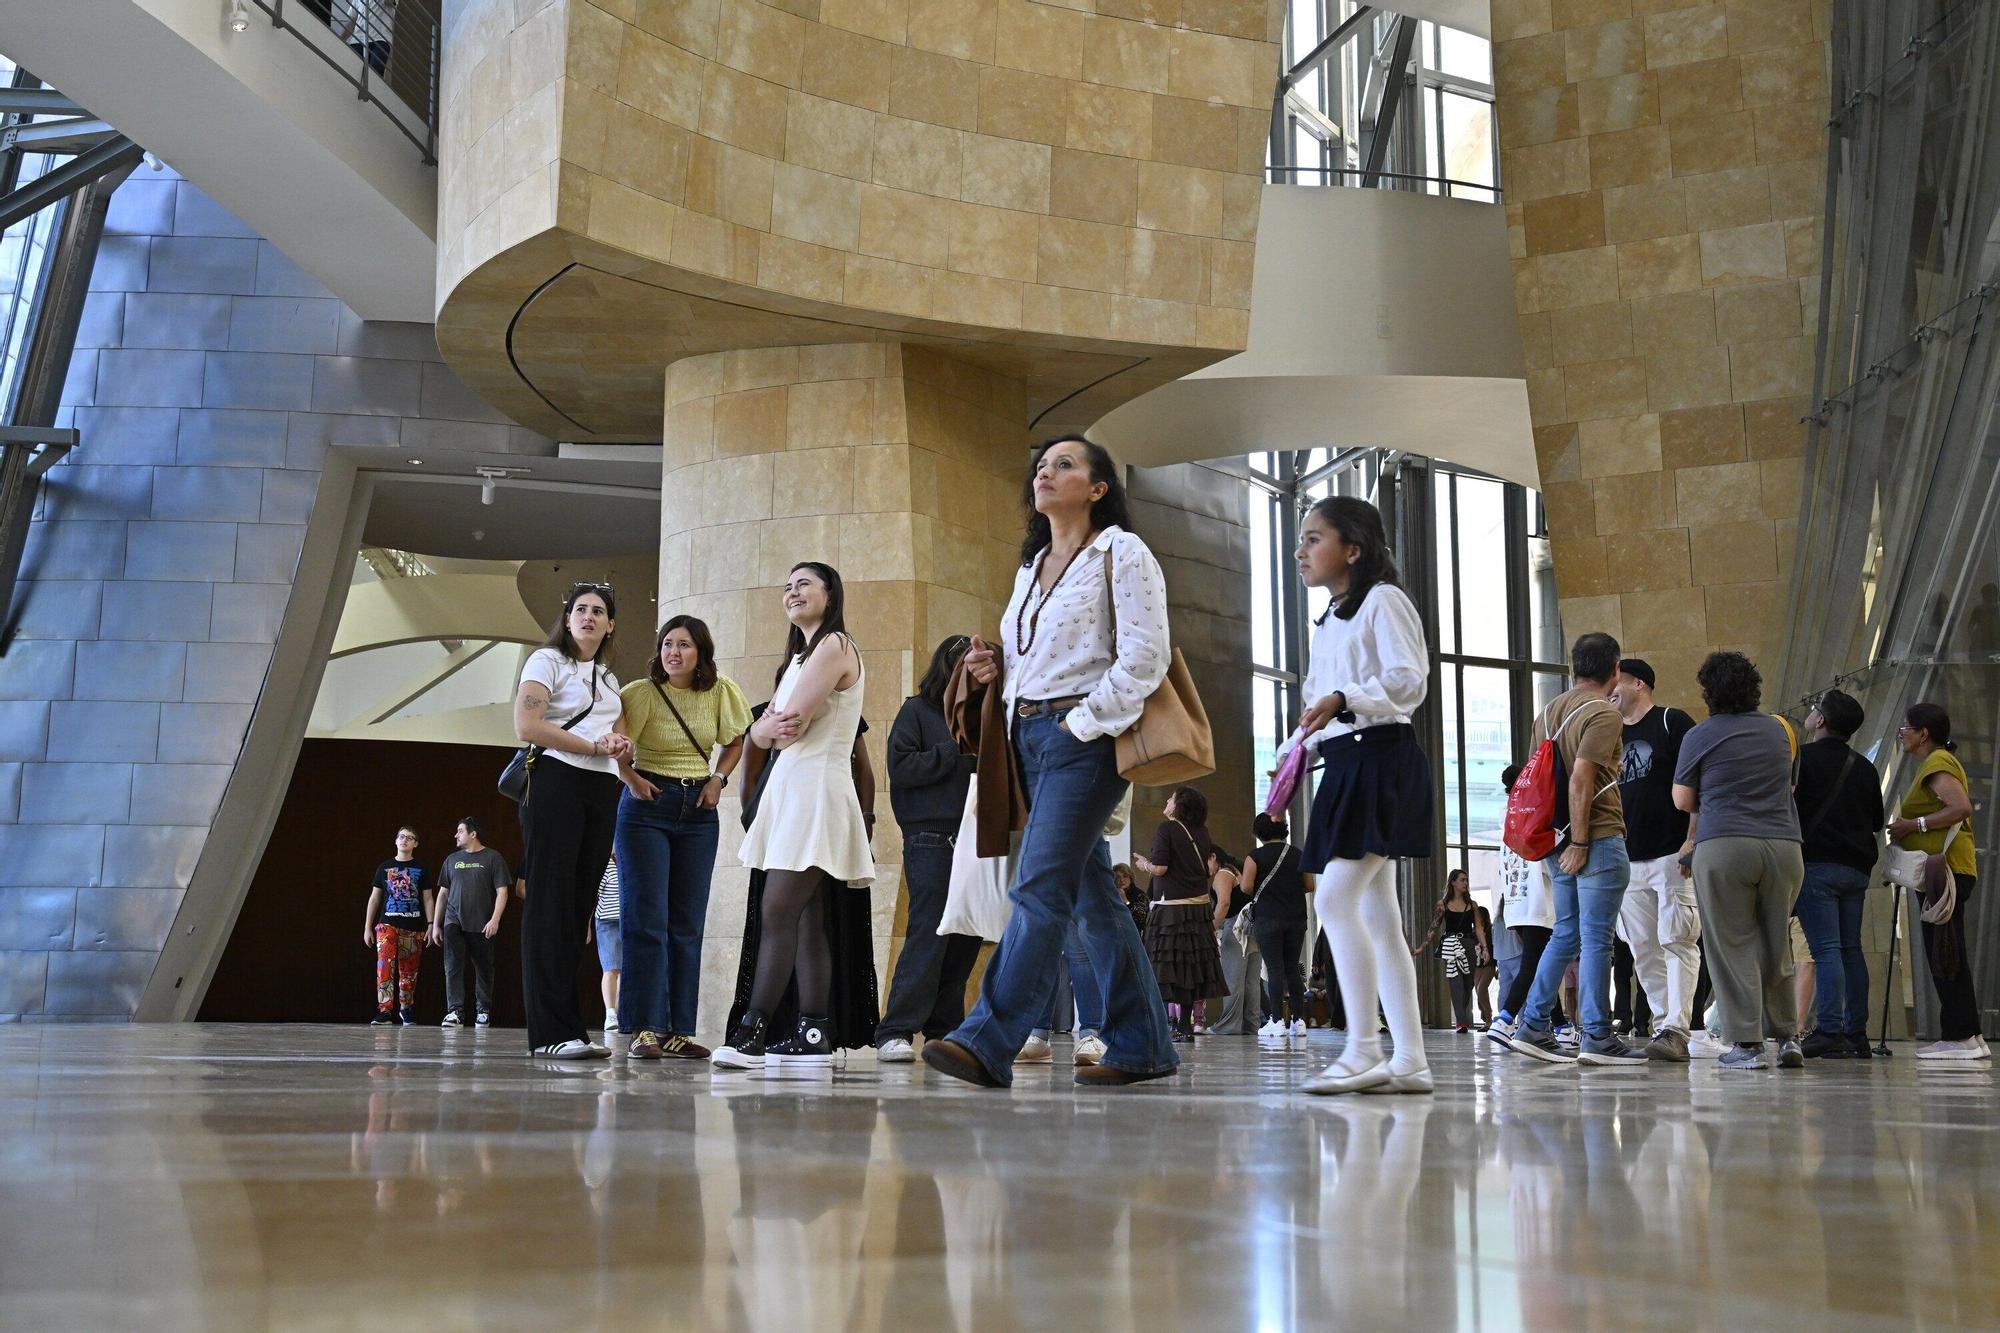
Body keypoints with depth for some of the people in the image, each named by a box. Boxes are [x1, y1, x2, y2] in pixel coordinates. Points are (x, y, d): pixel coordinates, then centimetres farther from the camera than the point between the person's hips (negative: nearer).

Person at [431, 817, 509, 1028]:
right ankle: (455, 1011, -13)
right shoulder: (452, 860, 14)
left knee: (484, 969, 5)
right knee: (452, 967, -10)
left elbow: (502, 891, -3)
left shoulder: (492, 858, 1)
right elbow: (443, 893, 18)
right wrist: (435, 924, 14)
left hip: (481, 925, -3)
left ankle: (483, 1011, 17)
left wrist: (495, 919, -14)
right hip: (453, 922, 3)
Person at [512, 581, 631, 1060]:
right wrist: (594, 747, -10)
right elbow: (527, 725, -11)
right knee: (550, 903, -9)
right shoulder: (547, 660, 2)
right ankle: (551, 1033, -11)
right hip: (556, 782, -7)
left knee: (579, 905, 4)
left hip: (601, 791, 7)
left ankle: (568, 1028, 4)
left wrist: (621, 744, 4)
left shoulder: (608, 677, 23)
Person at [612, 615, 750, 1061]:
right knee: (646, 919, -7)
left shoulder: (721, 693, 1)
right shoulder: (640, 693, -8)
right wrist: (632, 780, -17)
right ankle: (644, 1030, -5)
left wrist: (719, 779, 0)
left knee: (687, 924, 4)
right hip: (647, 806, -4)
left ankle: (678, 1031, 7)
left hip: (699, 810, 4)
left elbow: (735, 742, 15)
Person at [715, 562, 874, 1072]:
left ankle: (751, 1032, -19)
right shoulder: (797, 656, 25)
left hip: (815, 787, -10)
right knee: (806, 921, 4)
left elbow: (792, 724, -14)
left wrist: (775, 725, 8)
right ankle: (812, 1035, 3)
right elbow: (760, 734, 14)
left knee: (777, 916, -15)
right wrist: (773, 727, -8)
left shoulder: (835, 645, -5)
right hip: (790, 787, 10)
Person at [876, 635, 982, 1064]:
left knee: (966, 936, 5)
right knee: (928, 933, -15)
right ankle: (895, 1032, -15)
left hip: (969, 838, 6)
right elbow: (901, 766, -10)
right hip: (930, 837, -6)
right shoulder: (917, 710, 3)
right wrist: (956, 750, -9)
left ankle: (943, 1029, 14)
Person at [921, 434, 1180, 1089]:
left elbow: (1144, 656, -11)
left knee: (1039, 888, -15)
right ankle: (1141, 1045, 13)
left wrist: (1083, 722, -15)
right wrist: (995, 668, 6)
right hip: (1030, 736, 8)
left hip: (1084, 738, -8)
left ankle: (987, 1041, -20)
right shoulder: (1030, 568, 21)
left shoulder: (1121, 554, -2)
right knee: (1091, 893, 7)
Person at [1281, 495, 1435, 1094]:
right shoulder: (1328, 623, 23)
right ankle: (1409, 1059, 6)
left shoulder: (1382, 600, -4)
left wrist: (1344, 701, -28)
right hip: (1342, 764, 10)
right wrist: (1293, 751, 12)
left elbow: (1410, 680, -15)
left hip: (1382, 760, -10)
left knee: (1336, 898, -18)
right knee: (1376, 915, 5)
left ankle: (1362, 1050, -16)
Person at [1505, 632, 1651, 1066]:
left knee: (1566, 933, 13)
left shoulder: (1549, 712, 15)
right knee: (1596, 938, -4)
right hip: (1596, 839, -8)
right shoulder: (1604, 714, -10)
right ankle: (1596, 1037, -1)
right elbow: (1581, 778, -20)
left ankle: (1533, 1027, 11)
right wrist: (1580, 841, -17)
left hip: (1558, 840, 8)